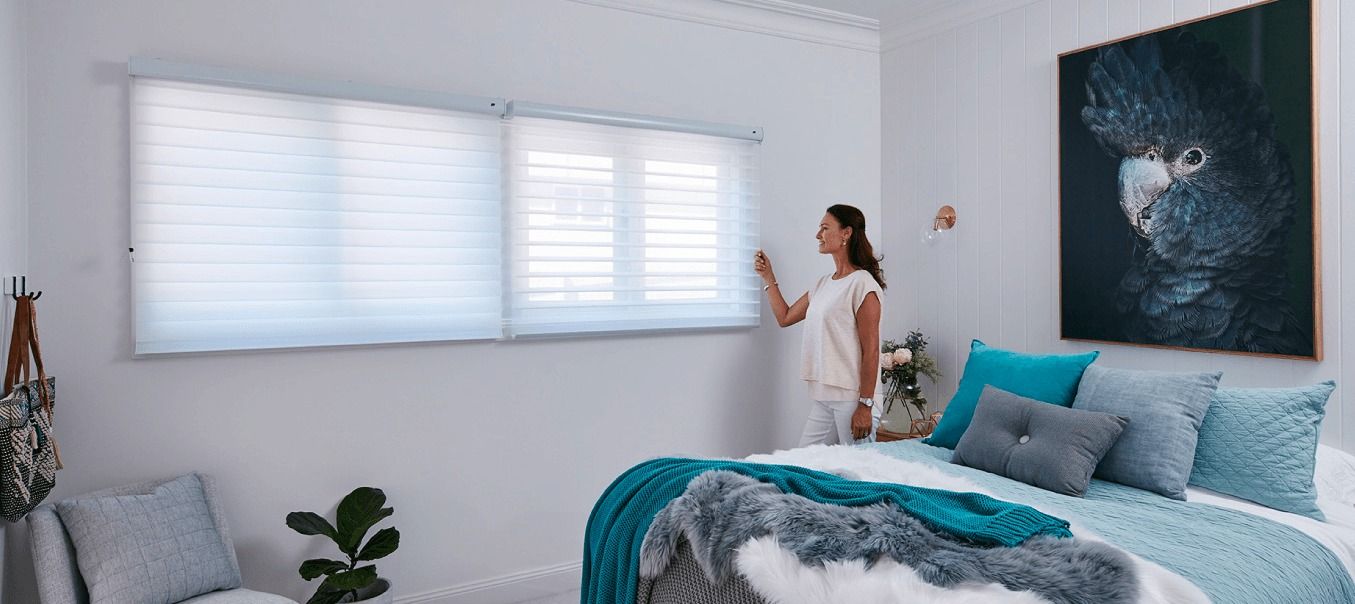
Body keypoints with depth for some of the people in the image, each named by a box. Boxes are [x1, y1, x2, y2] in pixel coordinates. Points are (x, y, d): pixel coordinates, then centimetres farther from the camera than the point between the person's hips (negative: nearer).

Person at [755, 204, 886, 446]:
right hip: (823, 399, 8)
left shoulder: (862, 284, -11)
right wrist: (768, 277, 18)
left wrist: (865, 405, -17)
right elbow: (785, 317, 23)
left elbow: (870, 351, -14)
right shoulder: (823, 284, 14)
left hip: (852, 398, -8)